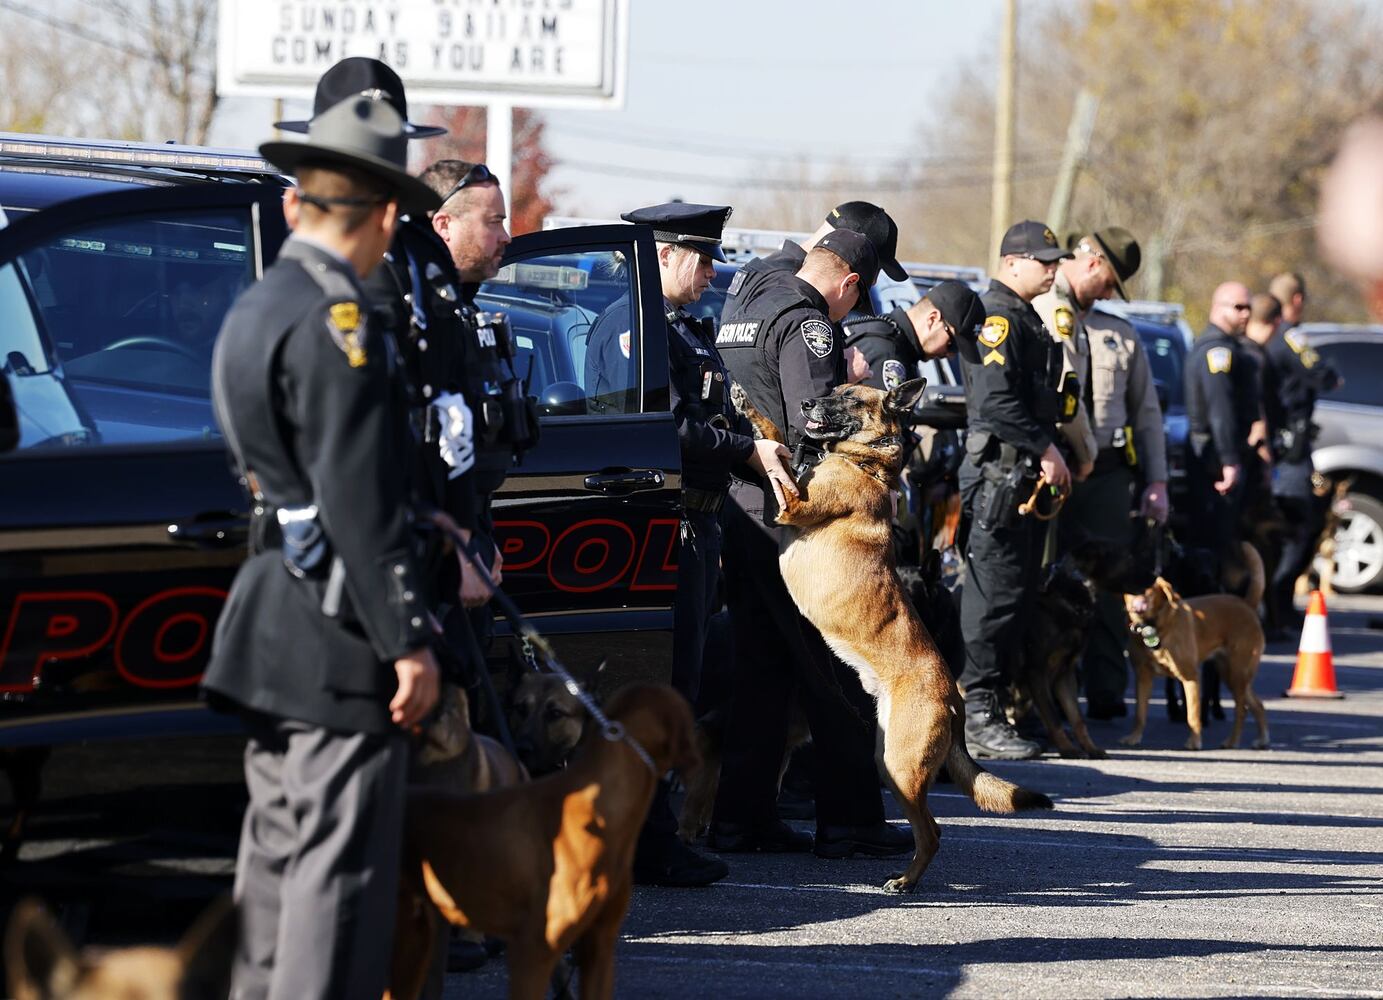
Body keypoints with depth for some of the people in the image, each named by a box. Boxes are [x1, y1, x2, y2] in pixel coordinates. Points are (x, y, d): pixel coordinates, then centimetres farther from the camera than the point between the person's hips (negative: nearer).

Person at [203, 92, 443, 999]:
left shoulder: (251, 313, 15)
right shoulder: (336, 320, -16)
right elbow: (360, 503, -20)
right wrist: (410, 641, -18)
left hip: (271, 617, 10)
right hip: (337, 642, -10)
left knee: (281, 849, 16)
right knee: (342, 865, -7)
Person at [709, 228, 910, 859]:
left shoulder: (745, 316, 18)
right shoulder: (807, 324, -12)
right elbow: (813, 427, -23)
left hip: (741, 514, 9)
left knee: (759, 667, 12)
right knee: (836, 676, -1)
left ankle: (740, 818, 11)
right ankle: (850, 819, 2)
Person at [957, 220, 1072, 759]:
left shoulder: (1025, 319, 21)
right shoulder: (998, 316, -13)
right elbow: (996, 401, -23)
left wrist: (1049, 454, 18)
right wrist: (1045, 449, -18)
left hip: (1027, 475, 10)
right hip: (998, 475, -10)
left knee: (1018, 593, 11)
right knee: (996, 593, -10)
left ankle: (991, 707, 16)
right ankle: (977, 718, -10)